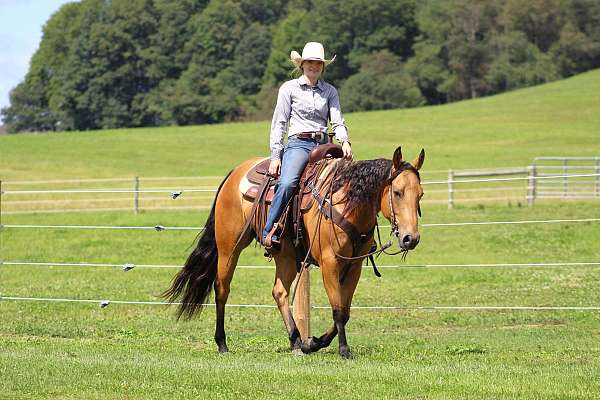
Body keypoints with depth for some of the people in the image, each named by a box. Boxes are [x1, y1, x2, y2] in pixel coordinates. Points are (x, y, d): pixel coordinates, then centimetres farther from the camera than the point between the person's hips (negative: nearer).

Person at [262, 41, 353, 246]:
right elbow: (279, 123, 4)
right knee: (287, 183, -32)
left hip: (323, 145, 4)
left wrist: (344, 141, -15)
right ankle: (269, 231, -26)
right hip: (298, 143, -3)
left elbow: (337, 121, 7)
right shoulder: (289, 88, 7)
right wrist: (275, 155, -5)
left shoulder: (330, 91, 15)